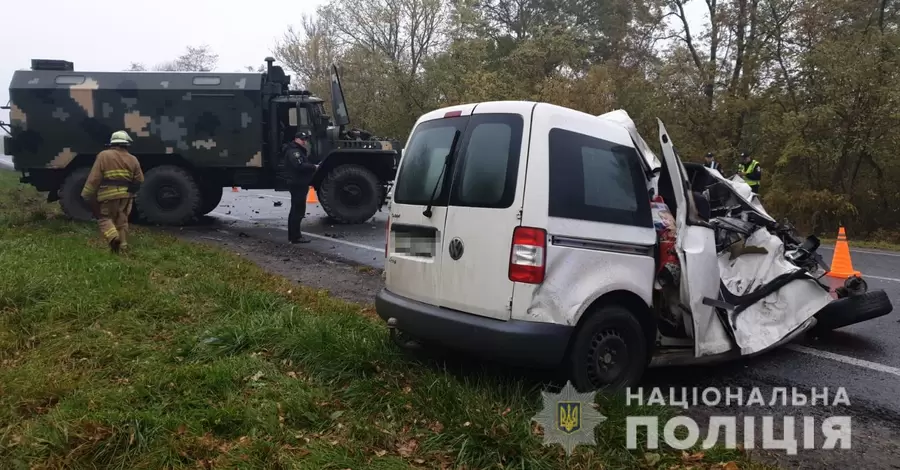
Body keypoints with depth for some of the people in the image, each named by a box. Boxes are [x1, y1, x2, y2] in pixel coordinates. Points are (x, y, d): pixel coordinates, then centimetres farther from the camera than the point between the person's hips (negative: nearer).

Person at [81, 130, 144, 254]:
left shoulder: (104, 155, -5)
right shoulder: (133, 159, 5)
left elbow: (94, 178, -8)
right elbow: (139, 180, 5)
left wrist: (86, 194, -2)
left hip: (108, 195, -3)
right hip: (126, 195, 3)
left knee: (104, 218, 7)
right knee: (122, 221, 14)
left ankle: (113, 238, -17)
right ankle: (122, 246, 12)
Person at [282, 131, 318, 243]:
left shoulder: (299, 150, 21)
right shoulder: (293, 151, -15)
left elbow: (304, 163, 16)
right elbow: (300, 166, -28)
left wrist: (307, 153, 0)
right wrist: (314, 167, -18)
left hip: (299, 184, 11)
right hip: (297, 184, -11)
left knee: (295, 210, 16)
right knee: (299, 211, -10)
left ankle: (293, 235, 24)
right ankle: (296, 236, -8)